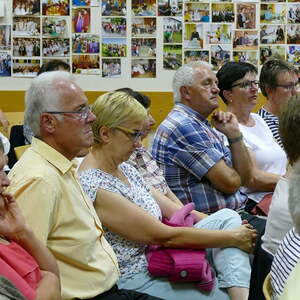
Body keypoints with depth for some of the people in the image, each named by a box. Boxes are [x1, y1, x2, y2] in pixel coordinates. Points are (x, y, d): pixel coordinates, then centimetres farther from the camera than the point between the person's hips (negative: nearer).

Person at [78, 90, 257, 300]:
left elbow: (175, 210, 12)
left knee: (228, 217, -6)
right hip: (138, 280, -9)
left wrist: (230, 225, 2)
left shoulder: (125, 169, 10)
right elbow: (165, 236, -19)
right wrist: (232, 237, -12)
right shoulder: (95, 188, -20)